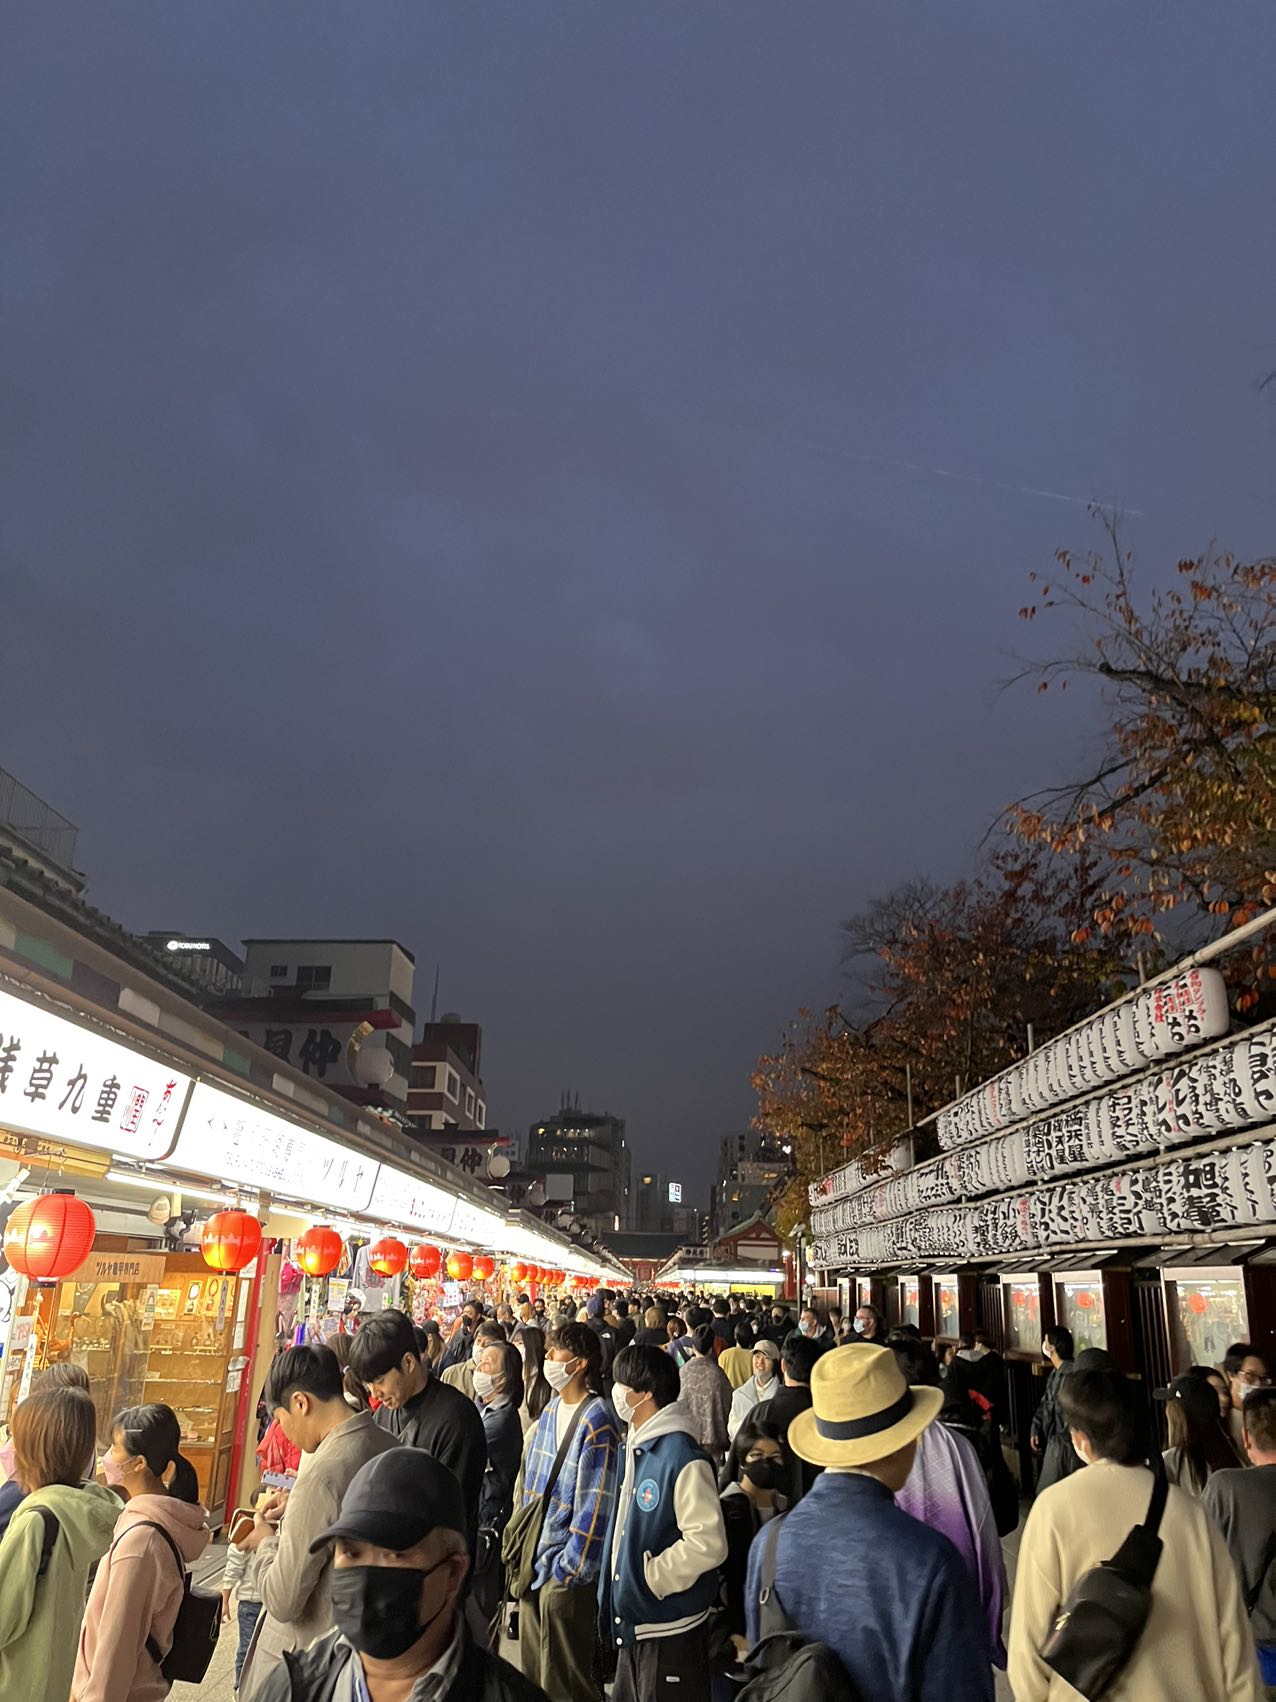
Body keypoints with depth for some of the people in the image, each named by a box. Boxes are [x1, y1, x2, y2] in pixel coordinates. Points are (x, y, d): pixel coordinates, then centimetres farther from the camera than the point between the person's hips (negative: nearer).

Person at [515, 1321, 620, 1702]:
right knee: (532, 1671, 21)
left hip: (566, 1569, -8)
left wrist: (569, 1566, -16)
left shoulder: (597, 1422, -19)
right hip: (534, 1559, 8)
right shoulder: (551, 1410, 7)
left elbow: (594, 1503, -19)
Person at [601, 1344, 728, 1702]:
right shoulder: (636, 1449, 7)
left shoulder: (683, 1459, -22)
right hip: (633, 1623, 9)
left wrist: (651, 1577, -17)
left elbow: (708, 1544, -25)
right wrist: (617, 1593, 12)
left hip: (670, 1629, -9)